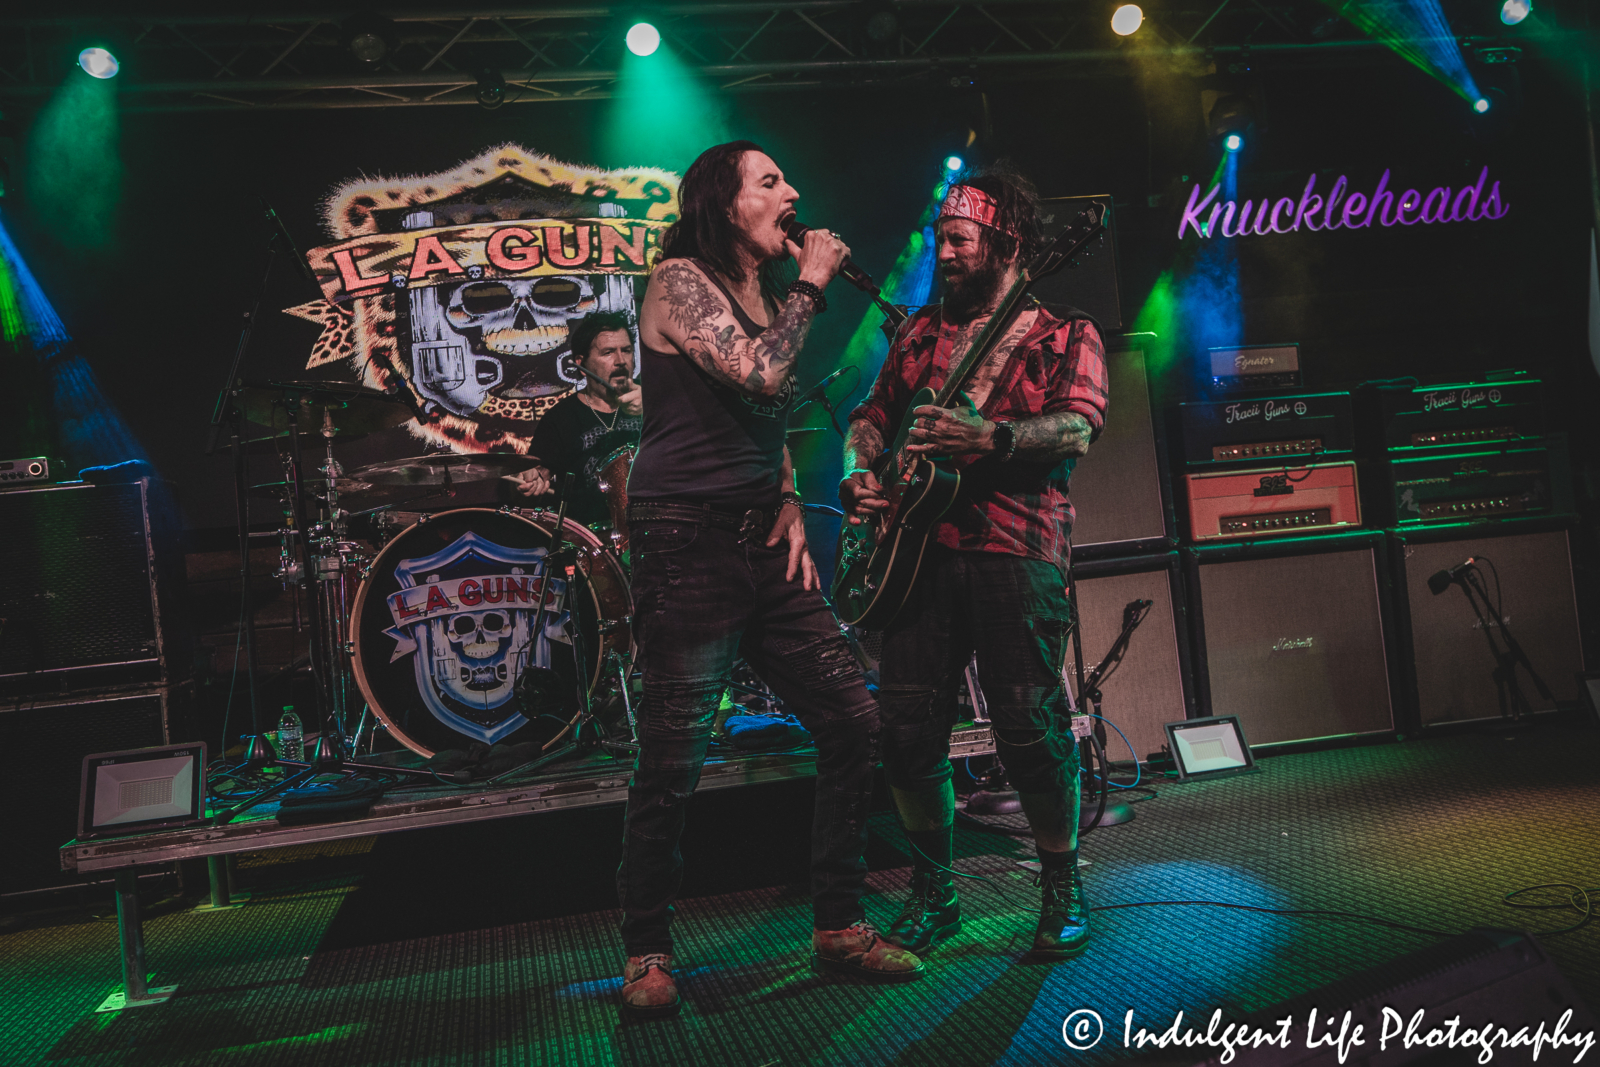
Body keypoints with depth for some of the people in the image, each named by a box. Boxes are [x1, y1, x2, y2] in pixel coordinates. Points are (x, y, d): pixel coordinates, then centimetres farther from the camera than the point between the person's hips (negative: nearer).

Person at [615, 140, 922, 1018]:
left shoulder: (765, 296, 19)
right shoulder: (680, 280, -5)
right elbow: (758, 374, -20)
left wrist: (790, 505, 9)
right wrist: (809, 286, -6)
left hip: (763, 544, 8)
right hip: (688, 541, -8)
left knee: (852, 722, 2)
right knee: (671, 763, -4)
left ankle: (838, 927, 16)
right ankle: (647, 956, 15)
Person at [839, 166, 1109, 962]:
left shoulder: (1065, 335, 6)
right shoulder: (921, 332, 21)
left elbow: (1077, 430, -10)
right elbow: (872, 415, 23)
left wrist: (987, 437, -27)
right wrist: (858, 475, 2)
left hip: (1016, 548, -4)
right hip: (921, 544, 4)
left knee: (1029, 728, -7)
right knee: (907, 728, 1)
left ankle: (1063, 892, 16)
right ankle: (932, 893, 20)